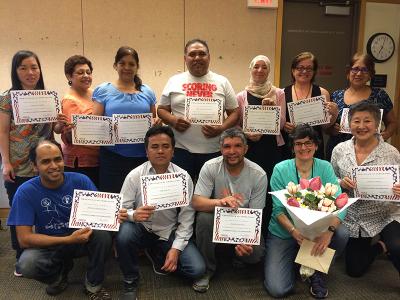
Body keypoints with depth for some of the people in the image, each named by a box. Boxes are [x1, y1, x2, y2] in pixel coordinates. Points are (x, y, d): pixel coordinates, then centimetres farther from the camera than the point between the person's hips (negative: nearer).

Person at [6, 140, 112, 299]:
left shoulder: (80, 181, -14)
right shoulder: (25, 192, -16)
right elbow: (24, 239, -18)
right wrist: (68, 240, -28)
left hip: (82, 238, 1)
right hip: (47, 244, 0)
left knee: (102, 234, -31)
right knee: (26, 265, -31)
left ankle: (93, 285, -4)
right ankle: (60, 271, 5)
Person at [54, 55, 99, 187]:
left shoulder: (94, 94, 6)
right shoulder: (70, 100, -12)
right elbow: (68, 139, -13)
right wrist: (67, 128, -31)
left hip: (98, 159, 6)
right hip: (79, 162, -6)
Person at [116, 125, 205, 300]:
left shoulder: (183, 177, -9)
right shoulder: (134, 176, -10)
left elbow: (186, 217, -6)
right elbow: (122, 210, -11)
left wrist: (176, 248, -15)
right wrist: (134, 214, -35)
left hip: (169, 233, 1)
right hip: (141, 230, -1)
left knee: (197, 269, -15)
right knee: (124, 233, -34)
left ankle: (158, 255, 16)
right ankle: (130, 283, -4)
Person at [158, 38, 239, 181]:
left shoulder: (222, 82, 7)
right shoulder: (174, 81, 7)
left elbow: (234, 112, 7)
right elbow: (162, 109, 11)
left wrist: (222, 128, -11)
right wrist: (172, 120, -10)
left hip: (213, 151, 1)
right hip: (180, 149, 0)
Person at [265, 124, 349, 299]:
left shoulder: (325, 168, -5)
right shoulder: (281, 169, -10)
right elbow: (278, 210, -12)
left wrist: (329, 230, -33)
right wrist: (294, 231, -31)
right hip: (283, 234, -2)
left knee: (342, 233, -29)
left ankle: (317, 270, 1)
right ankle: (294, 261, 19)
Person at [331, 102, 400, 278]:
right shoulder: (339, 150, -4)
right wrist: (340, 184, -16)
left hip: (385, 216, -2)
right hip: (353, 218, 3)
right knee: (354, 270, 13)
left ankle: (385, 246, 4)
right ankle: (380, 247, 40)